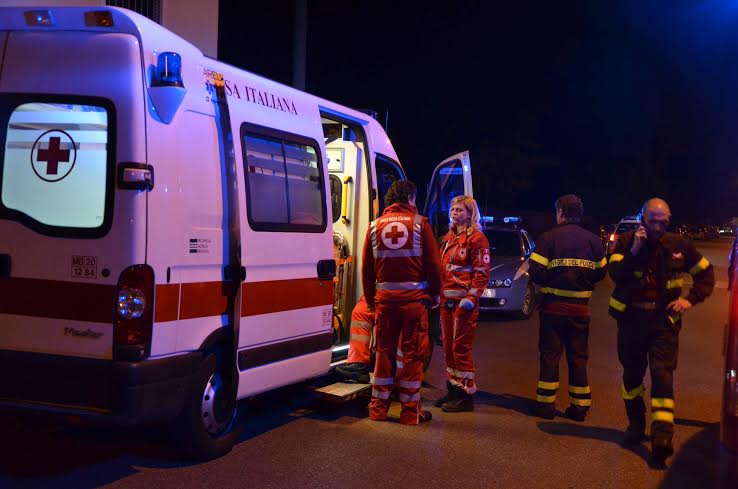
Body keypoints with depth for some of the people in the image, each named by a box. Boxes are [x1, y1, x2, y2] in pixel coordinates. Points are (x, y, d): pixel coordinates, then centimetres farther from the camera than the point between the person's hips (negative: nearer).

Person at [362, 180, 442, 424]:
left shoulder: (375, 225, 9)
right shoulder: (419, 223, -1)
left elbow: (366, 267, 11)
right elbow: (433, 263, -3)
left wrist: (370, 298, 19)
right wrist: (435, 294, 8)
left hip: (384, 297, 3)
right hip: (414, 298, -3)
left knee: (383, 351, 13)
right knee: (413, 353, 3)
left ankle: (378, 407, 18)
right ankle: (410, 410, 7)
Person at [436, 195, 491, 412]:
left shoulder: (477, 238, -6)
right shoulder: (448, 237, 18)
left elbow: (482, 273, -12)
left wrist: (471, 298, -20)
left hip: (464, 301, -8)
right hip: (446, 300, 8)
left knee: (461, 348, -6)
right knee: (448, 347, 12)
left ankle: (465, 395, 1)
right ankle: (453, 390, 22)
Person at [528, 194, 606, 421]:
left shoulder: (549, 237, -9)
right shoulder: (593, 240, 3)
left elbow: (536, 272, -15)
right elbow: (600, 273, 8)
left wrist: (547, 281, 6)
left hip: (553, 305, -3)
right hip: (580, 307, 3)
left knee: (550, 354, 6)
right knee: (578, 357, 11)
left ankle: (546, 404, 7)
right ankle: (579, 406, 13)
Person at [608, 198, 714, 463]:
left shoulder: (678, 245, -1)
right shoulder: (626, 242, -3)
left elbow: (706, 274, 10)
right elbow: (616, 275, -16)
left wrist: (690, 299, -4)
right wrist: (634, 251, -26)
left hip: (663, 320, -1)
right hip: (631, 318, 1)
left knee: (662, 373, -12)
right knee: (632, 372, 13)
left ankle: (662, 436, -17)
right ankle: (636, 424, 32)